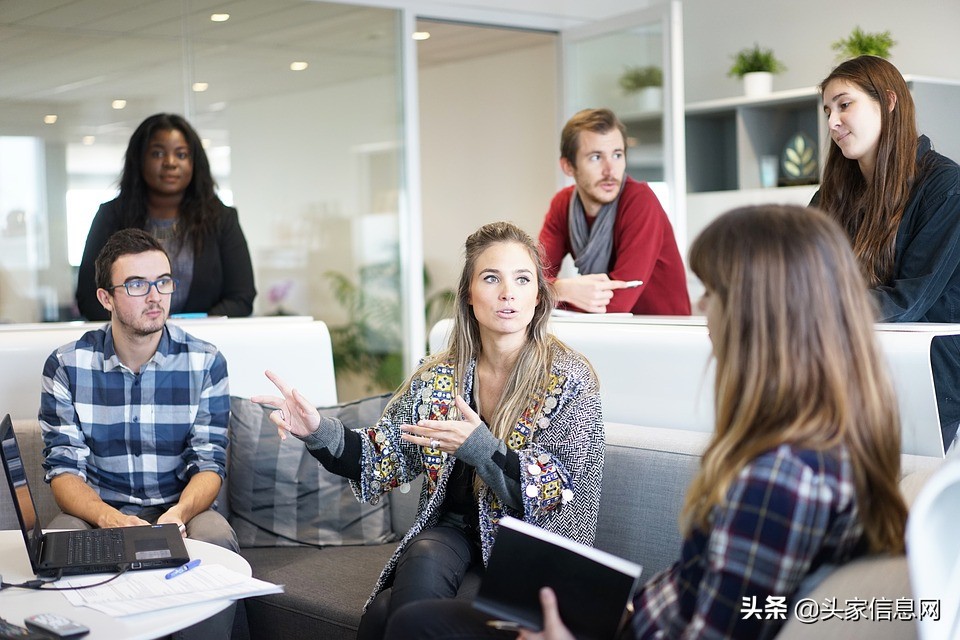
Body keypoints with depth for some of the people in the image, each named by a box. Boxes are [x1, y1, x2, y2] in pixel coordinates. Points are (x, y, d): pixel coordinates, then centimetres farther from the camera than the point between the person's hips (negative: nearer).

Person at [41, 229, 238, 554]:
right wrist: (110, 518, -28)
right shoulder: (65, 365, -3)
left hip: (181, 512, 1)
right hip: (97, 513, 0)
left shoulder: (205, 363, -2)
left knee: (215, 538, -32)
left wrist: (178, 513, -28)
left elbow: (209, 463, -4)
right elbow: (64, 468, -6)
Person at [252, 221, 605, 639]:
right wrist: (319, 433, -15)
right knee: (423, 567, -31)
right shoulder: (437, 377, 4)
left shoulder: (569, 381, -8)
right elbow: (385, 460, 4)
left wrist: (479, 447, -28)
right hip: (450, 532, 4)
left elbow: (559, 494, -13)